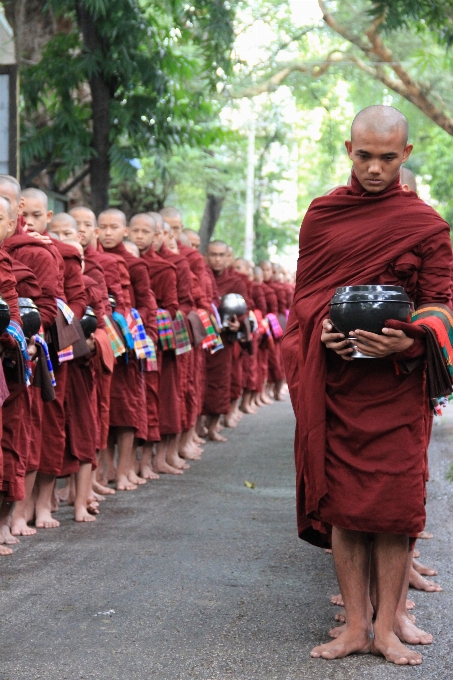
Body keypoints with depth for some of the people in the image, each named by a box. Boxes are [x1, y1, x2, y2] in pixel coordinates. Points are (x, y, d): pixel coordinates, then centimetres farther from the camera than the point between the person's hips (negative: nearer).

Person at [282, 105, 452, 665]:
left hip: (397, 383, -2)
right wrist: (323, 334, -7)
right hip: (334, 382, 2)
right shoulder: (322, 215, 9)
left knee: (394, 507, -1)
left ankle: (386, 627, 10)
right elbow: (303, 297, 13)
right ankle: (356, 626, 11)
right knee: (342, 504, 3)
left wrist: (405, 342, -20)